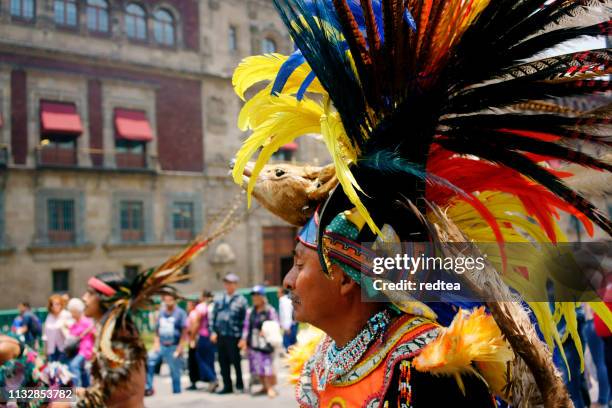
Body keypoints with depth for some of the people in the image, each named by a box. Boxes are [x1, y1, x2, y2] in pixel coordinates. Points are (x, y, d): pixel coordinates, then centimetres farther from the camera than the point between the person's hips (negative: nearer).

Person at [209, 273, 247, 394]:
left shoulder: (241, 300, -3)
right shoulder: (219, 300, 11)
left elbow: (245, 319, -6)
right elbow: (213, 316, 13)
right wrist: (213, 331, 3)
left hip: (234, 336, -5)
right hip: (220, 336, 5)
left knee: (235, 361, 1)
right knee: (223, 362, 9)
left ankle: (239, 385, 16)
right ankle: (227, 386, 19)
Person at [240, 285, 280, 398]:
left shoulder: (270, 310, -3)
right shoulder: (250, 311, 10)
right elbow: (246, 326, 11)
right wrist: (244, 340, 3)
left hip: (266, 343, -4)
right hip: (253, 344, 5)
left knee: (267, 366, -5)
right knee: (257, 367, 8)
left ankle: (270, 387, 6)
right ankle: (265, 387, 21)